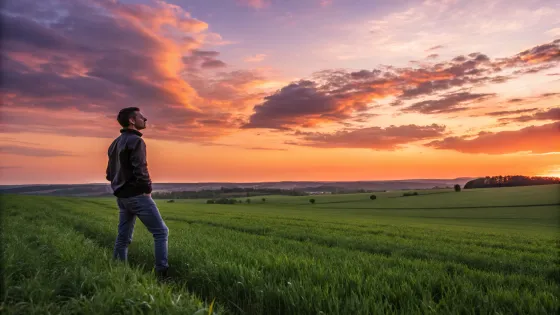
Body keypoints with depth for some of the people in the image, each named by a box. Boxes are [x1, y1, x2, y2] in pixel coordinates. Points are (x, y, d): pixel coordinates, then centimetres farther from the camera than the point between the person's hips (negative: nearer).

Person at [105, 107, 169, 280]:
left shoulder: (115, 143, 15)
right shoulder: (136, 141, -14)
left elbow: (110, 174, 19)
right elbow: (140, 170, -24)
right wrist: (148, 189, -9)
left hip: (122, 197, 9)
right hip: (137, 195, -9)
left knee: (123, 238, 13)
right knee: (161, 232, -4)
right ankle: (162, 273, -6)